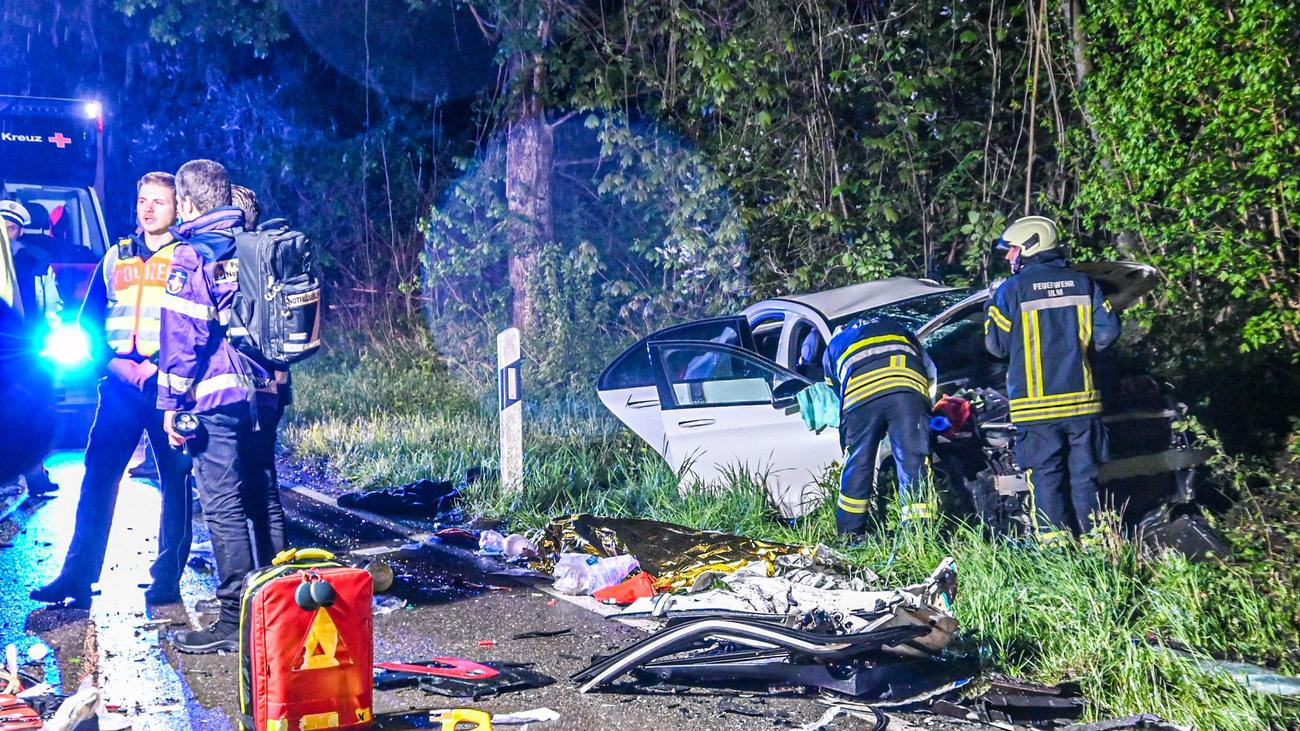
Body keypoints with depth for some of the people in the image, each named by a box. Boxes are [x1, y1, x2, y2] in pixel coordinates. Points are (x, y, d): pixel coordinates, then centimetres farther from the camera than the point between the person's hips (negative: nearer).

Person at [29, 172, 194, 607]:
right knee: (97, 476, 0)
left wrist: (161, 364, -14)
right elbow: (89, 320, 15)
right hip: (119, 381, 4)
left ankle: (167, 580, 6)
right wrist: (113, 362, -2)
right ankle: (77, 577, 3)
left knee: (175, 480, 0)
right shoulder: (115, 257, 16)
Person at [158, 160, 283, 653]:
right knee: (262, 499, 14)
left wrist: (172, 402, -7)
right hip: (264, 392, 7)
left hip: (216, 396, -7)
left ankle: (235, 620, -5)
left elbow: (182, 335, -11)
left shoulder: (194, 255, -7)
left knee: (223, 506, -5)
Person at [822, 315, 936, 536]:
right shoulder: (899, 329, 41)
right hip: (908, 392, 0)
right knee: (913, 463, 1)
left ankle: (849, 534, 15)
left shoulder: (834, 346, 39)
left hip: (860, 396, 0)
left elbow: (836, 390, 32)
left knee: (858, 463, 10)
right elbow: (931, 372, 36)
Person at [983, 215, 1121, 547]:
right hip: (1081, 399, 4)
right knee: (1083, 474, 9)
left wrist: (991, 307, 14)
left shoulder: (1012, 290, -6)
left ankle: (1055, 542, -5)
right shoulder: (1083, 284, 6)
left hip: (1036, 402, -3)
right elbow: (1107, 331, 2)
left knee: (1046, 474, 1)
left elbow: (996, 343, -3)